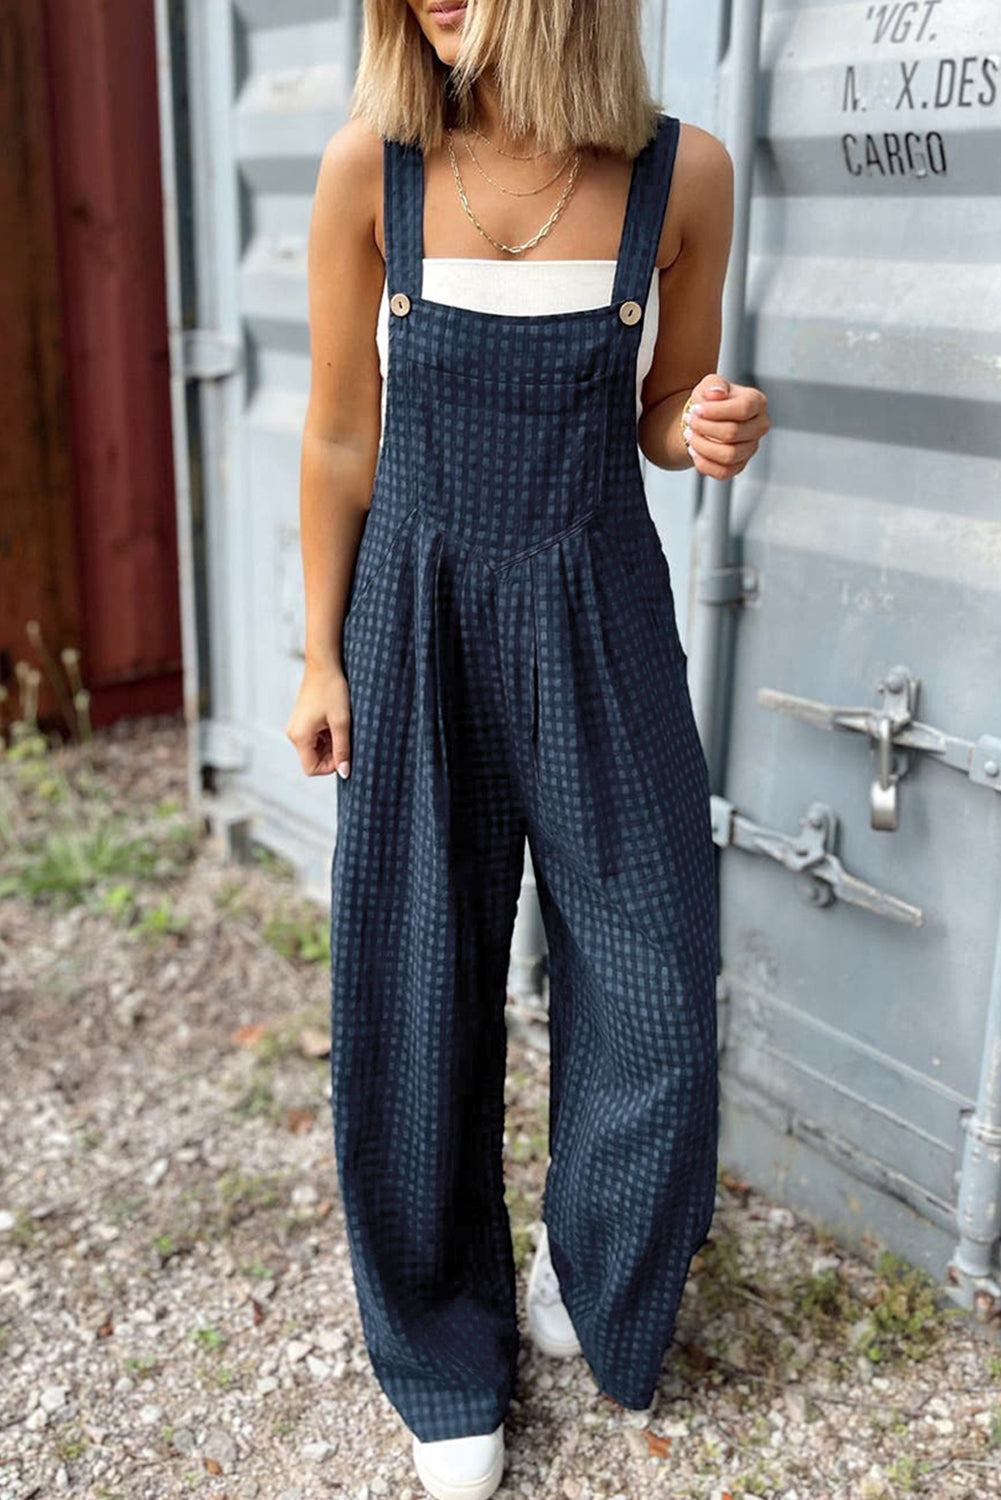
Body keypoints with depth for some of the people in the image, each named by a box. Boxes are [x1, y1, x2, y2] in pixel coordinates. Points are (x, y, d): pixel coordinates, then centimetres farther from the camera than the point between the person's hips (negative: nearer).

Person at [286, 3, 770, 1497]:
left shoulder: (682, 173, -4)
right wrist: (322, 659, 2)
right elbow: (342, 440, 0)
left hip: (599, 619, 1)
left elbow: (663, 417, 8)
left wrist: (714, 430, -15)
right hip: (418, 617, 0)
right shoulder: (369, 169, -6)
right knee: (419, 995, 8)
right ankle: (448, 1357, 32)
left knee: (650, 989, 5)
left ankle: (594, 1292, 37)